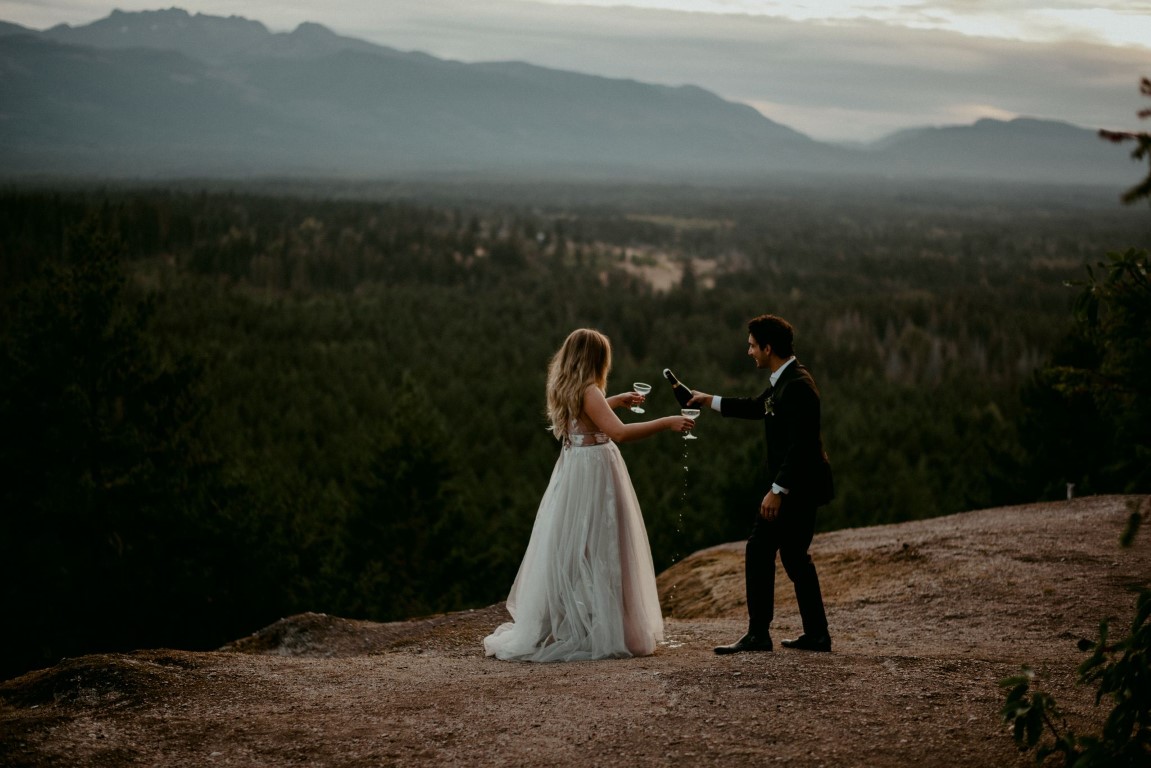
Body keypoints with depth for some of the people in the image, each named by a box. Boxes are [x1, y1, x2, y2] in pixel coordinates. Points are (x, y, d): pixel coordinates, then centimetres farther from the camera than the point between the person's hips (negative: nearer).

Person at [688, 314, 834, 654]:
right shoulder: (785, 381, 11)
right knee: (795, 556, 15)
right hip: (798, 486, 10)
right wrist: (710, 401, 32)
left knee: (759, 551, -6)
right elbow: (757, 407, 29)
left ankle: (758, 634, -3)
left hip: (795, 486, -10)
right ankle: (816, 634, 19)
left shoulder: (796, 385, -20)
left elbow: (800, 444, -25)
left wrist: (777, 489, -25)